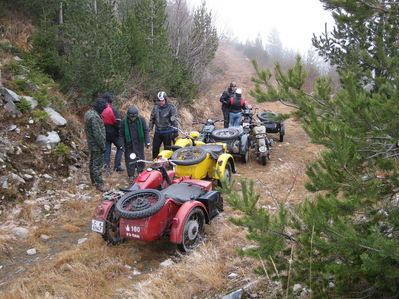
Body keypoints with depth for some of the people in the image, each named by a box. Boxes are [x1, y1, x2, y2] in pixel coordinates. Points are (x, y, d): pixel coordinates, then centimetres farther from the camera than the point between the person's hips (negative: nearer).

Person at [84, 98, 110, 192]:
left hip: (91, 143, 11)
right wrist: (103, 146, -20)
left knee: (93, 162, 20)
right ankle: (99, 184, 1)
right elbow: (97, 134, -25)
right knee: (98, 164, -5)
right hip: (97, 145, -11)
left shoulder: (88, 113, 8)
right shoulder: (94, 116, -25)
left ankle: (93, 180, 34)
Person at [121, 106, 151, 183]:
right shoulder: (124, 121, -11)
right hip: (129, 144, 0)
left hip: (139, 142, 1)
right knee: (129, 159, 2)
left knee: (140, 157, 10)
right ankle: (131, 175, 12)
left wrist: (147, 141, -6)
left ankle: (140, 171, 33)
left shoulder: (141, 119, -10)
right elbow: (122, 134, -1)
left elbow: (146, 131, -2)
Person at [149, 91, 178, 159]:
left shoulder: (171, 107, -8)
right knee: (155, 148, 8)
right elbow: (152, 119, 14)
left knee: (167, 149, 4)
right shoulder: (155, 107, 6)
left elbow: (174, 120, -8)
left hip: (167, 132, -4)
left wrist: (175, 130, -10)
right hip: (158, 132, 4)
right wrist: (150, 129, 11)